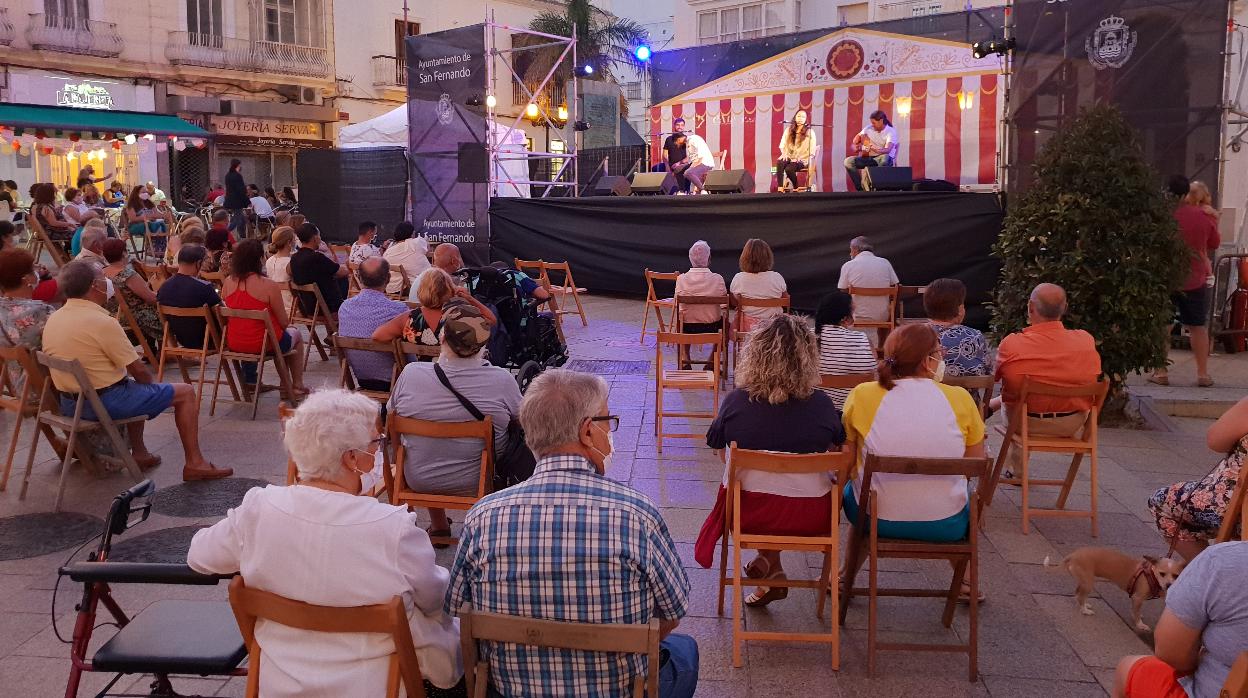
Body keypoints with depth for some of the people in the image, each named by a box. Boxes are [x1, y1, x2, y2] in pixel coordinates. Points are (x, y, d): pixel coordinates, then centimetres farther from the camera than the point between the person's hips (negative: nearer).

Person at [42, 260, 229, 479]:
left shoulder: (53, 319, 5)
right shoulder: (102, 322, -21)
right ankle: (194, 463, 3)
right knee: (186, 392, 2)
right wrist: (149, 382, 8)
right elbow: (139, 370, -15)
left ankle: (139, 453, 34)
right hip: (105, 403, -9)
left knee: (134, 387, 35)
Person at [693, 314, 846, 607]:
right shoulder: (821, 405, -12)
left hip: (750, 514, 1)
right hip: (810, 519, -1)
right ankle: (769, 567, 32)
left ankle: (770, 566, 31)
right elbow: (836, 451, 7)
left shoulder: (736, 401, -11)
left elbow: (716, 444, 7)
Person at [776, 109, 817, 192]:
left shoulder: (810, 132, 1)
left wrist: (799, 158, -16)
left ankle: (796, 187, -9)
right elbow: (782, 145, 12)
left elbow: (812, 152, -4)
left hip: (802, 160, -3)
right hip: (789, 157, 3)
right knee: (779, 163, -32)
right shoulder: (788, 130, 13)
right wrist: (784, 154, -8)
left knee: (789, 169, -33)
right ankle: (780, 187, -37)